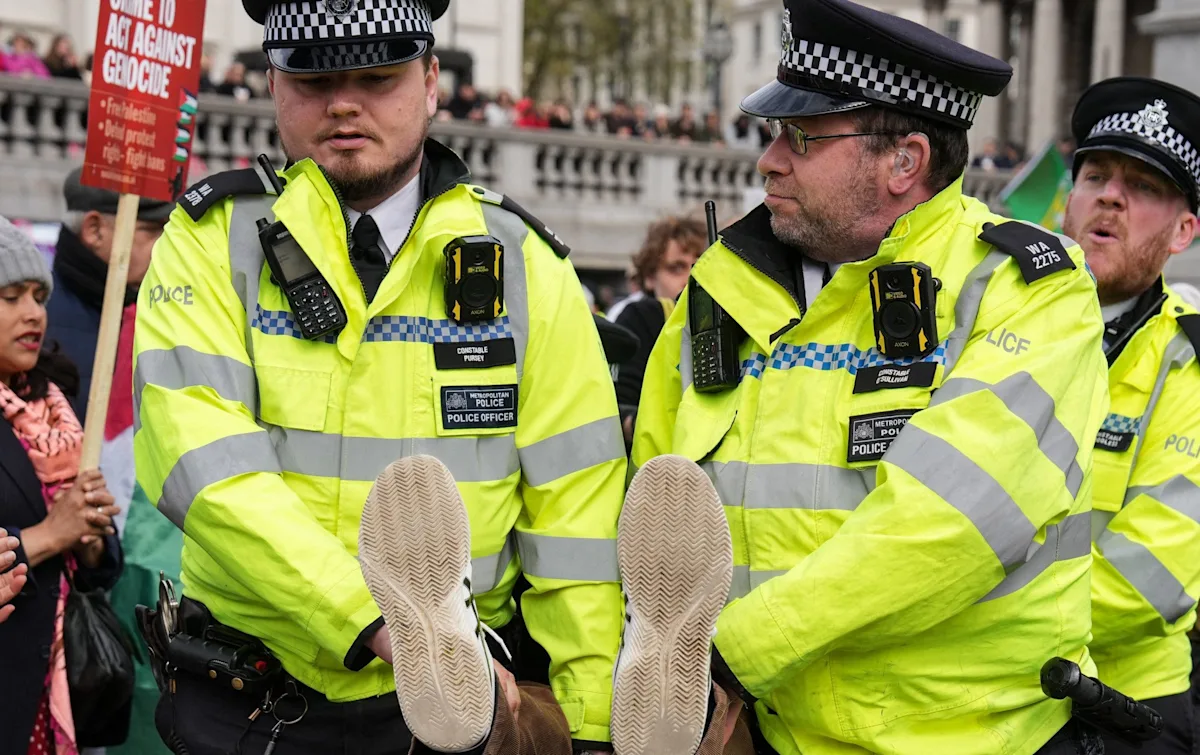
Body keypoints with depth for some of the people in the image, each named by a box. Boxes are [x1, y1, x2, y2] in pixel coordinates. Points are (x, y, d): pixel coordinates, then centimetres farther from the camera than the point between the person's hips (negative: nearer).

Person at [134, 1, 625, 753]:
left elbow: (574, 511, 1)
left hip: (449, 694, 0)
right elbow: (206, 465, -15)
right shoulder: (211, 239, 0)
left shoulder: (523, 262, 3)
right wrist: (380, 621, -27)